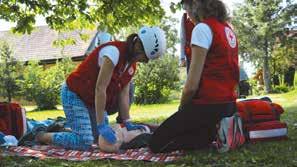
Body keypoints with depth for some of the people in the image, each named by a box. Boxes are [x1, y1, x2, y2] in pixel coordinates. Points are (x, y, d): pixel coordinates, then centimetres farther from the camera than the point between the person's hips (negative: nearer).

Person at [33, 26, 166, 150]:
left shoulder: (132, 64, 1)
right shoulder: (114, 51, -27)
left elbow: (123, 94, 1)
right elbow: (100, 89, -30)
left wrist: (127, 123, -4)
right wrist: (101, 125, -29)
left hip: (93, 99, 9)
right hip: (74, 94, -9)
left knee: (105, 136, 4)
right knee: (84, 142, -17)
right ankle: (42, 137, 2)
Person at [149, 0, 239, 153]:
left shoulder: (202, 28, -13)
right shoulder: (228, 29, 13)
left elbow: (192, 85, -18)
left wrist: (181, 108, 1)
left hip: (209, 105, -9)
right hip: (228, 103, 9)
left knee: (156, 143, 3)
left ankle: (216, 133, -8)